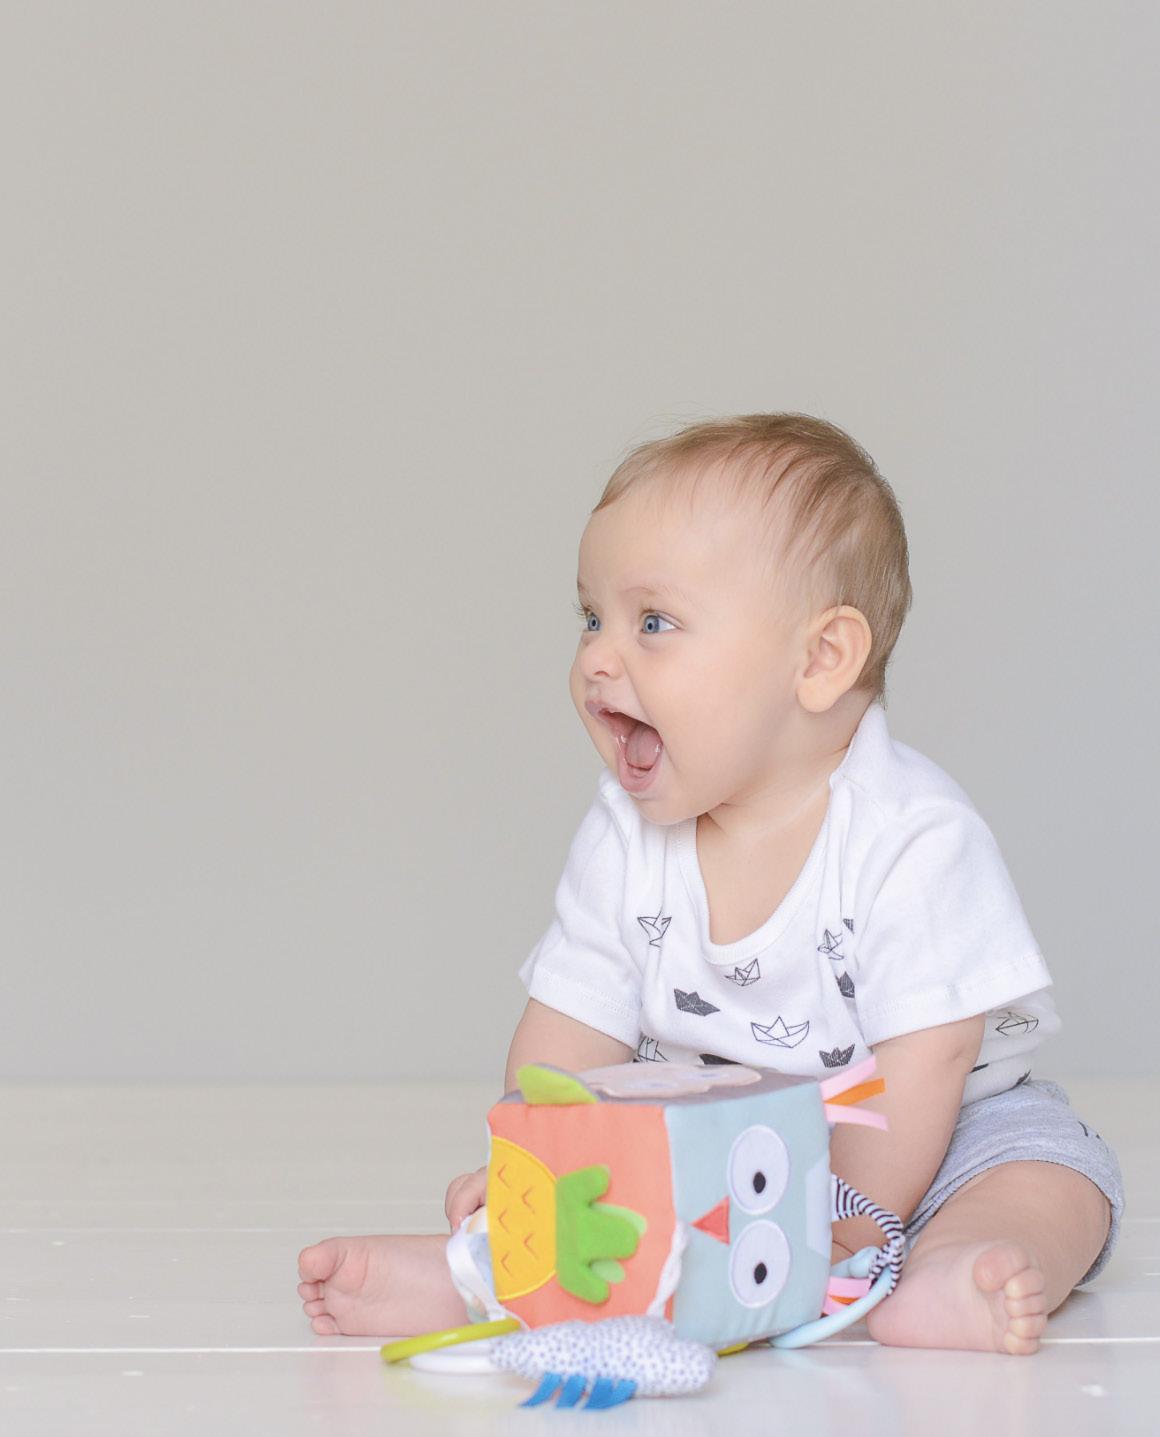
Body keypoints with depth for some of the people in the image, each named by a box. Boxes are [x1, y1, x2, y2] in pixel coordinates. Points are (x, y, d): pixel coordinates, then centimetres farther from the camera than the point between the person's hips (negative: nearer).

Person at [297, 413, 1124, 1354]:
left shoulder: (915, 841, -23)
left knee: (1051, 1172, -31)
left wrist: (845, 1235, -28)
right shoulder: (625, 836, -6)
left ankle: (937, 1278, -54)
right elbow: (572, 1030, -3)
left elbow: (921, 1064, -24)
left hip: (916, 1149, -4)